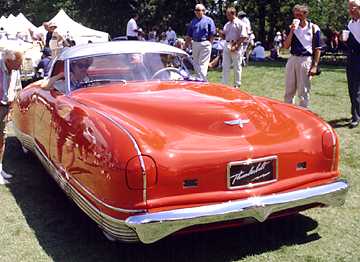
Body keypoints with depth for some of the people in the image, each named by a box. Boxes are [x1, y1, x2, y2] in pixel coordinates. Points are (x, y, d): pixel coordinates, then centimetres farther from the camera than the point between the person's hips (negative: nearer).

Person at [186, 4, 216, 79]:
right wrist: (187, 44, 8)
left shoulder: (208, 20, 0)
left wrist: (208, 43, -7)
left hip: (205, 44, -5)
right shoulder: (193, 21, 13)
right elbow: (189, 34, 14)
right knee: (196, 63, 11)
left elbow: (212, 34, -2)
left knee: (203, 63, -8)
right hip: (195, 44, 5)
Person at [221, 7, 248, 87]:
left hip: (236, 47, -6)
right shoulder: (227, 24, 15)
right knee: (225, 66, 6)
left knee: (237, 67, 2)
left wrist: (236, 46, -18)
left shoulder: (240, 23, -7)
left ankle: (237, 84, 12)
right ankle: (224, 84, 12)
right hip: (227, 46, 7)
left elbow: (243, 37, -13)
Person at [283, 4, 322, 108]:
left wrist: (315, 65, -9)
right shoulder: (292, 28, 8)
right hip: (292, 59, 4)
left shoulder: (313, 28, -2)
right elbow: (286, 46, 0)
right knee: (289, 90, 11)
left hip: (306, 60, -4)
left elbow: (317, 49, -3)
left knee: (303, 91, 1)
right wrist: (292, 31, -10)